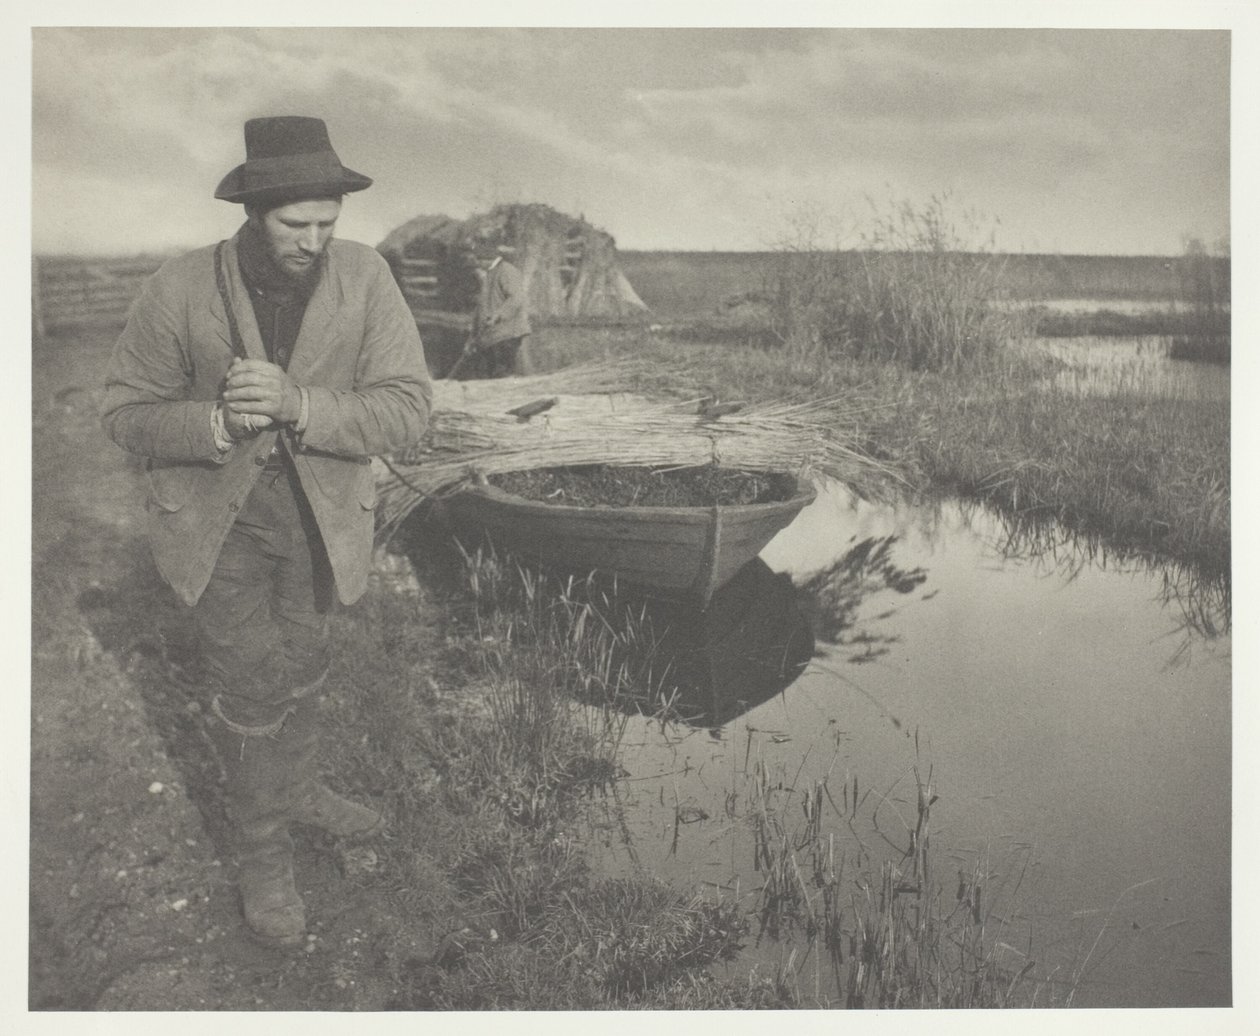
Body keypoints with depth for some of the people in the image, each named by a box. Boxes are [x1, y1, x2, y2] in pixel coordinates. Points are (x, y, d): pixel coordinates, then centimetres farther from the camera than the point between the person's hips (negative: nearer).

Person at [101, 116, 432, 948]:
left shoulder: (364, 278, -15)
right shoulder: (180, 292, -17)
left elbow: (407, 408, -19)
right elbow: (128, 412, -8)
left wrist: (299, 404, -34)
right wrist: (217, 423, -29)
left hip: (322, 518, 2)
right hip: (218, 522, -2)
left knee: (301, 668, 21)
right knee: (250, 683, 0)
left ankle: (295, 790, 47)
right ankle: (263, 849, 23)